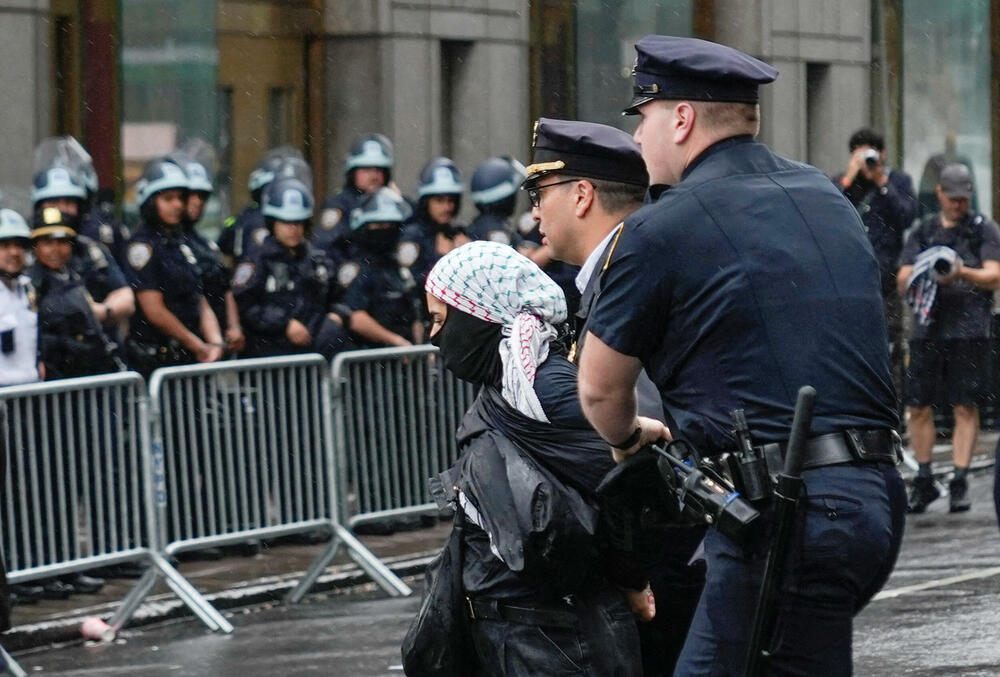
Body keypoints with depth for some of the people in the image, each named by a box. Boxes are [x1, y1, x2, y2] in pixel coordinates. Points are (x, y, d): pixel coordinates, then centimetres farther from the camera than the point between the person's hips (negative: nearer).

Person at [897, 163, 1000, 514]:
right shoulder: (923, 231, 16)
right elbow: (902, 281, 11)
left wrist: (962, 273, -21)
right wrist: (921, 273, -12)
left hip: (968, 330, -3)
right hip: (927, 327, 3)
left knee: (966, 407, -7)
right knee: (918, 406, 2)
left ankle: (960, 482, -5)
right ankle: (924, 481, 13)